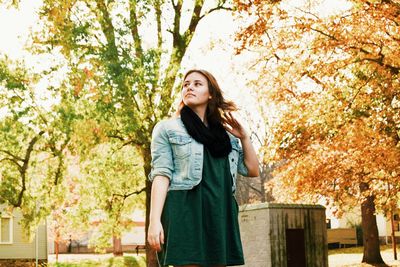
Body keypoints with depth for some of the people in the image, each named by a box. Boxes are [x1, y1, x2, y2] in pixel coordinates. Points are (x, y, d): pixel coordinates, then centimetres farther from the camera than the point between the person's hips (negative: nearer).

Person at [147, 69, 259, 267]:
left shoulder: (226, 134, 21)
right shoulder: (167, 129, 8)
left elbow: (252, 170, 21)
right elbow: (161, 175, -3)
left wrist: (244, 137, 10)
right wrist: (155, 220, -14)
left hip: (219, 215, 5)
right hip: (185, 212, -4)